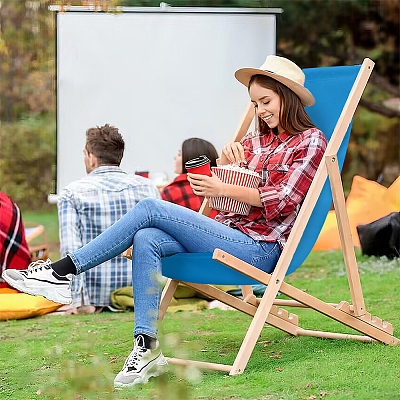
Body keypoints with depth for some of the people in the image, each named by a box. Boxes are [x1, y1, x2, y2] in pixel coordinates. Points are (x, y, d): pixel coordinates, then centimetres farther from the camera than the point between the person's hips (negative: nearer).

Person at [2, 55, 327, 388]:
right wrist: (232, 151, 8)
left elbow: (282, 199, -11)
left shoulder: (311, 140, 1)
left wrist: (222, 189, -15)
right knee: (146, 240, -21)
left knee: (150, 208, -19)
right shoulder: (260, 139, 24)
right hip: (229, 233, 8)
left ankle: (64, 271, -17)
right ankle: (146, 347, -25)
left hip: (259, 248, -8)